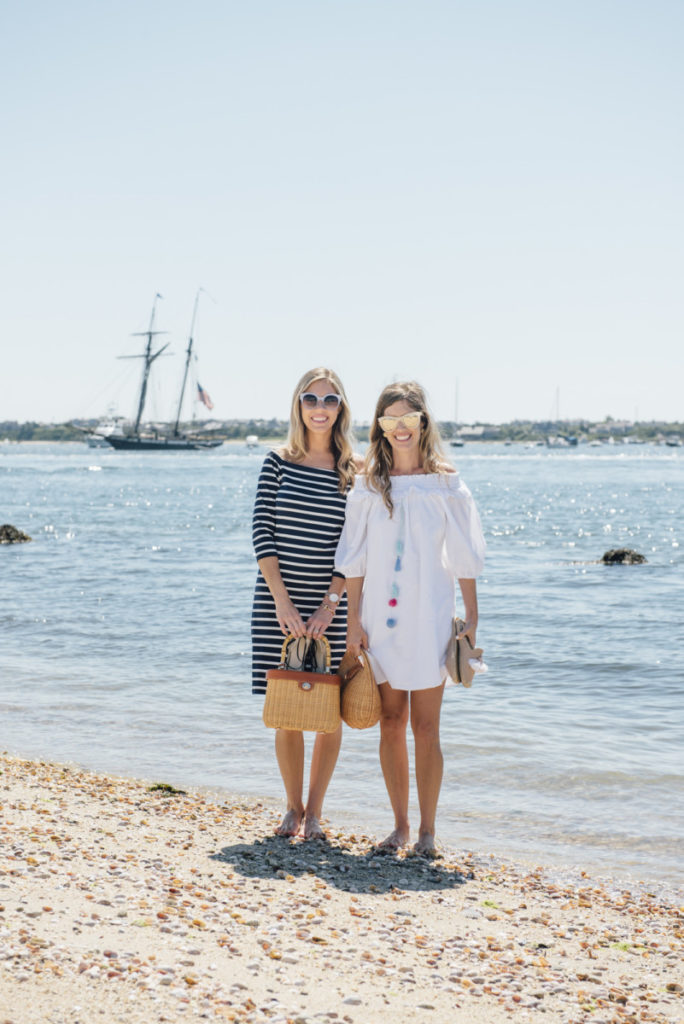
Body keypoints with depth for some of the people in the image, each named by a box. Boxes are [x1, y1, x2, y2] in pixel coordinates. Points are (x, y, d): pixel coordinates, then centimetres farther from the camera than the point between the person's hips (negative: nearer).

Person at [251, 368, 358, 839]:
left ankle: (315, 811, 16)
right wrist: (281, 599, -10)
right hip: (279, 602, 0)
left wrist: (330, 605, -11)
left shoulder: (355, 473, 2)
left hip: (332, 605, 0)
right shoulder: (278, 462, 3)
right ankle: (293, 807, 20)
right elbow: (262, 532, -2)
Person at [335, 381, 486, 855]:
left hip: (427, 620, -2)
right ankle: (400, 825, 18)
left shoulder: (446, 486, -1)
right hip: (381, 621, 2)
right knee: (391, 723, 7)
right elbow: (355, 558, 7)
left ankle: (427, 830, 9)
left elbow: (465, 559, 2)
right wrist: (354, 619, 2)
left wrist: (472, 620, 0)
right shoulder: (369, 486, 5)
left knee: (425, 727, 0)